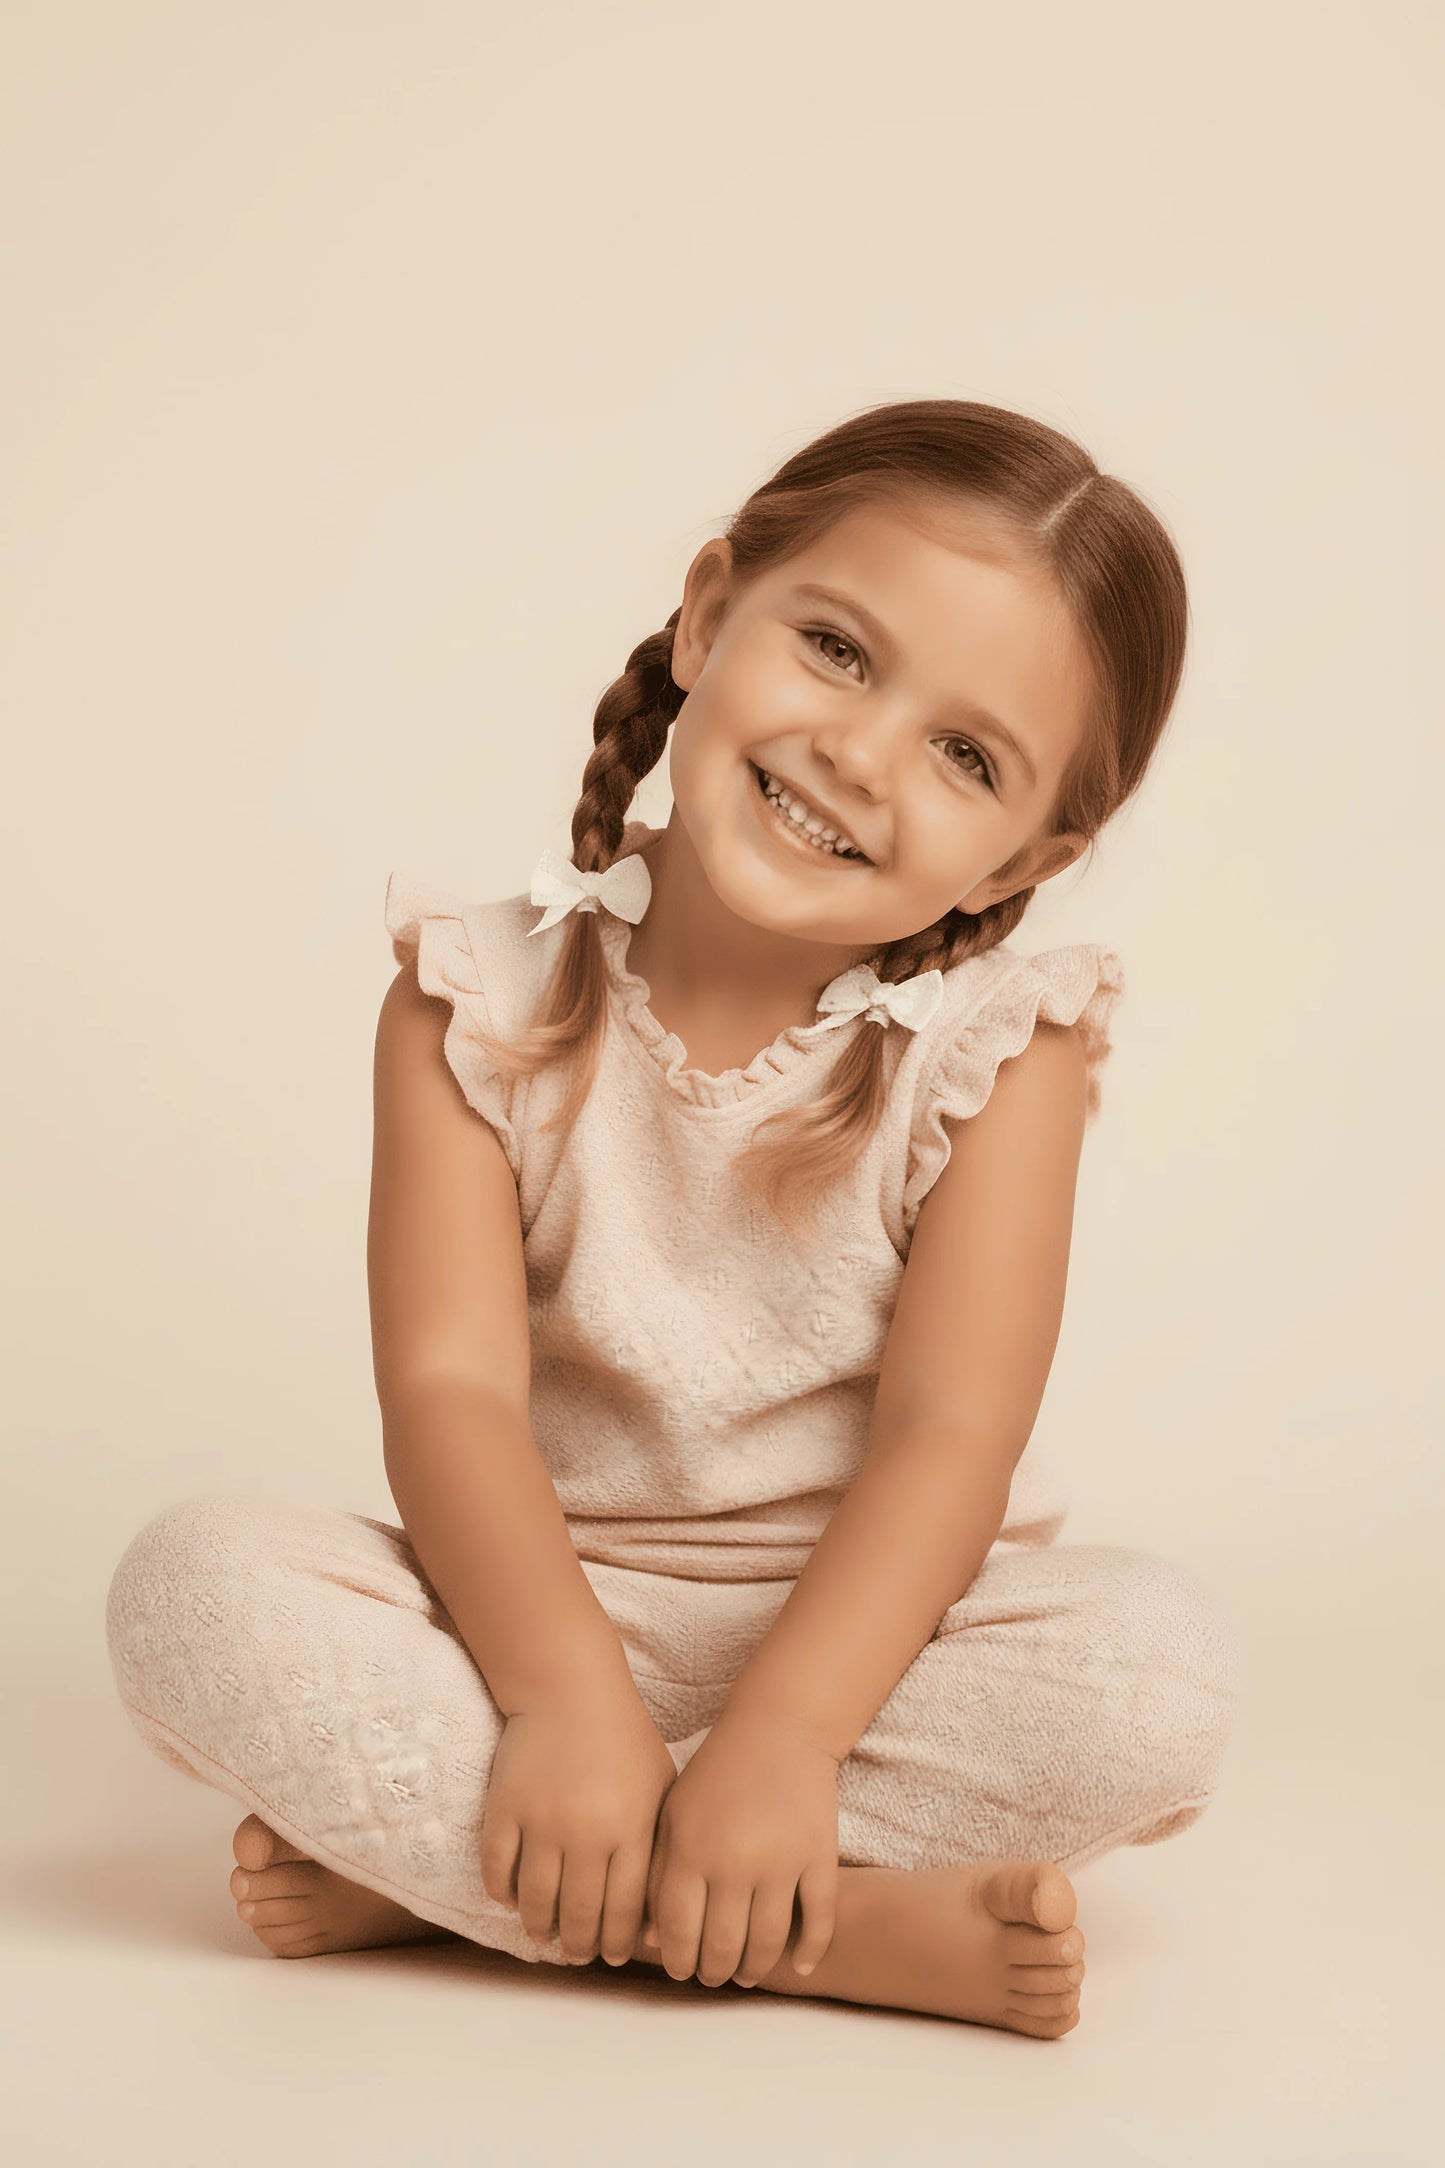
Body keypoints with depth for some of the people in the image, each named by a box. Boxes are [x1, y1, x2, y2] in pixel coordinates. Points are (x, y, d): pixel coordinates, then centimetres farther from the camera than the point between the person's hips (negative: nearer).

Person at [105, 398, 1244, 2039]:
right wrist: (566, 1699, -31)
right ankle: (837, 1925, -29)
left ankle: (445, 1873, -24)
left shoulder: (998, 1052, -7)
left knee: (1167, 1666, -30)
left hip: (865, 1628, 0)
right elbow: (449, 1385, -15)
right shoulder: (483, 1002, -6)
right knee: (191, 1584, -25)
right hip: (543, 1607, 0)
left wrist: (778, 1738, -30)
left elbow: (948, 1433, -16)